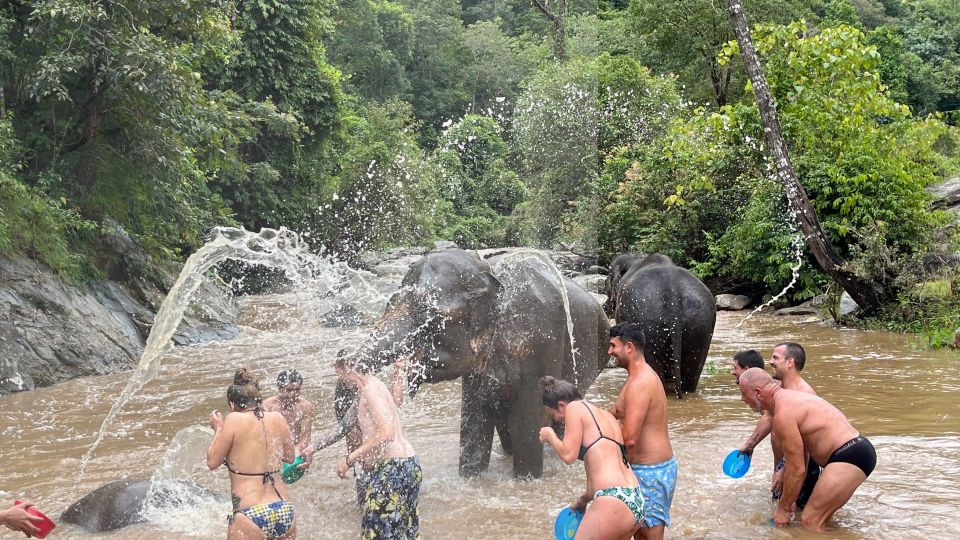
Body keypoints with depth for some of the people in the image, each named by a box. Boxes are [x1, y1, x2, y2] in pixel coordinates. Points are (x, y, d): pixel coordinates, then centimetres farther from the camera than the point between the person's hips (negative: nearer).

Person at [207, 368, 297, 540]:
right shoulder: (277, 419, 7)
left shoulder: (235, 420, -6)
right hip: (285, 511, 5)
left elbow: (212, 462, 1)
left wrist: (218, 429, 14)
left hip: (251, 515, -5)